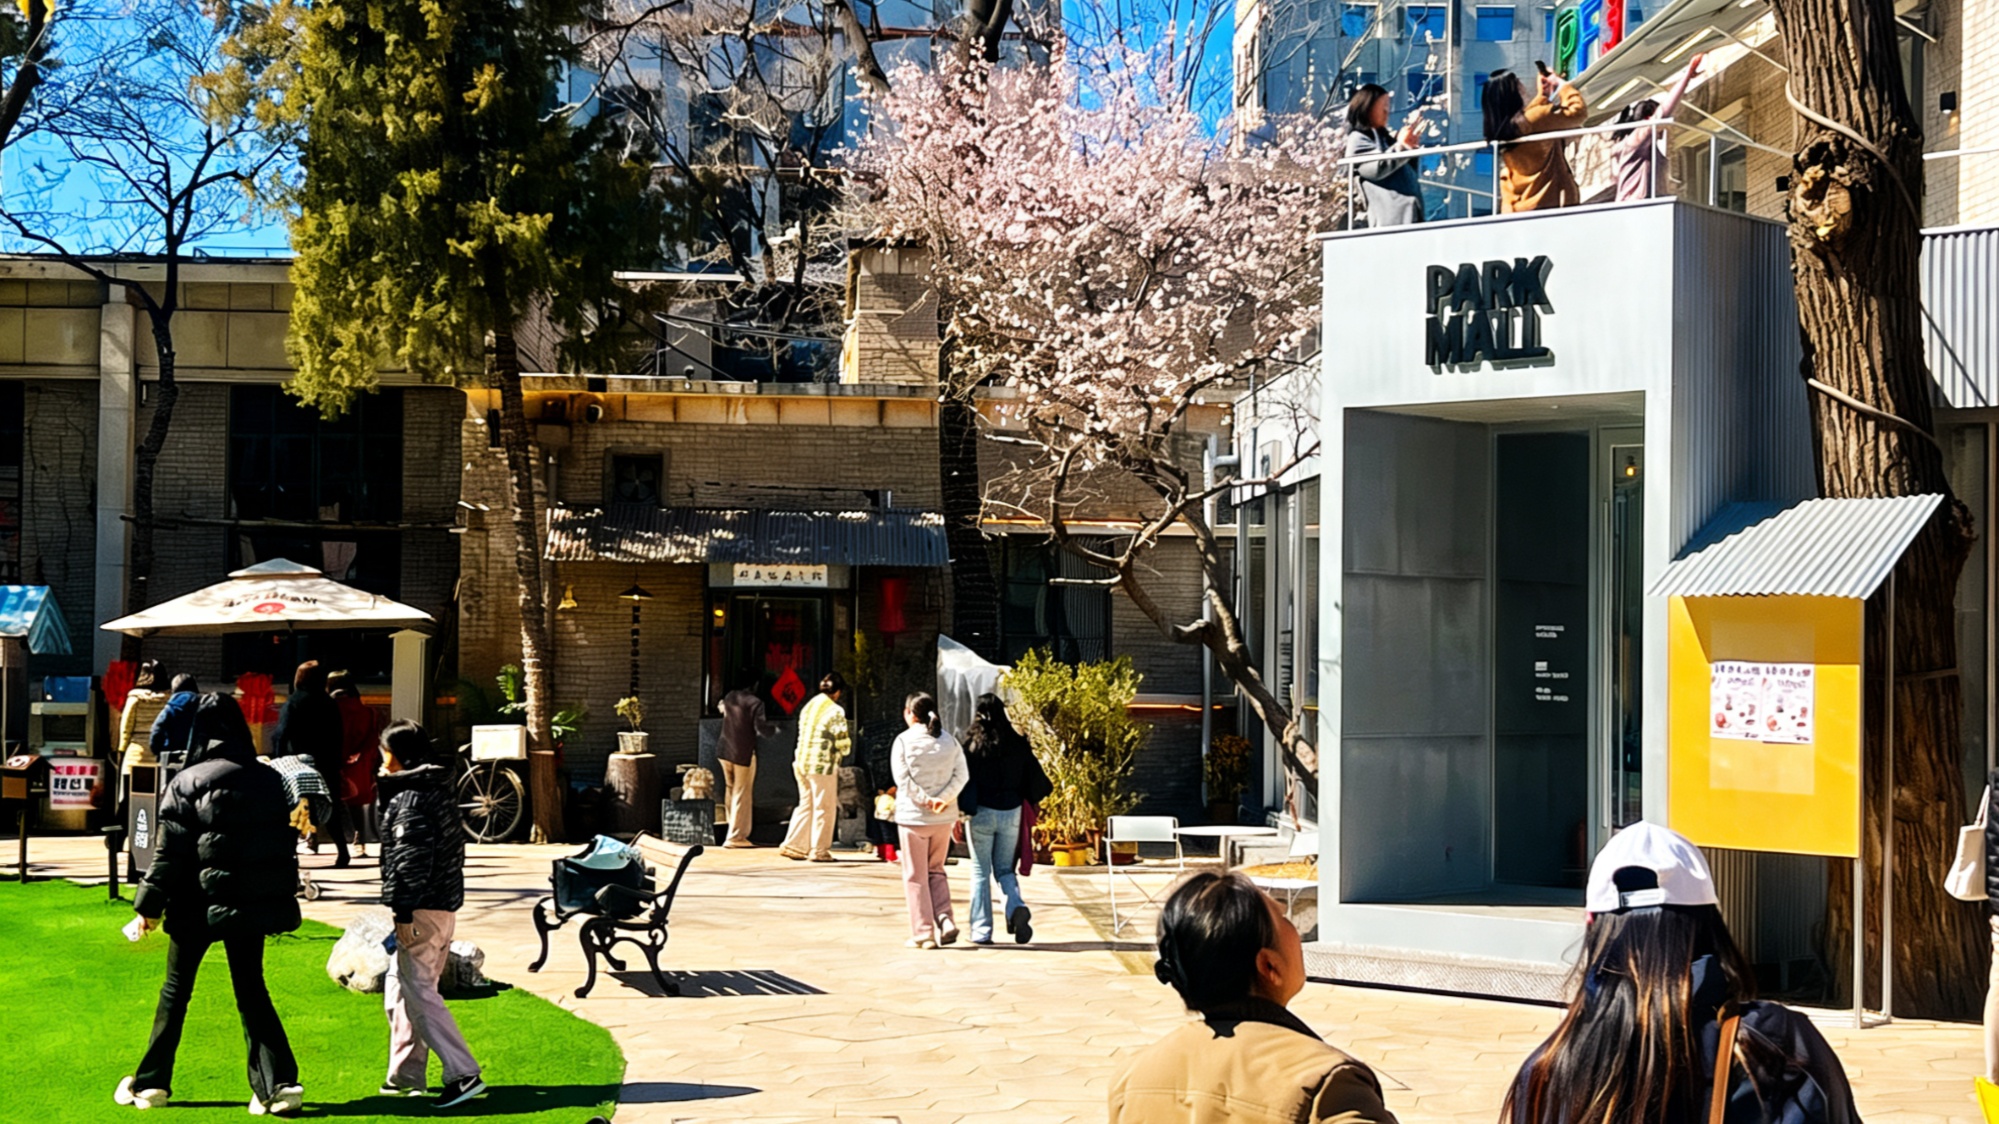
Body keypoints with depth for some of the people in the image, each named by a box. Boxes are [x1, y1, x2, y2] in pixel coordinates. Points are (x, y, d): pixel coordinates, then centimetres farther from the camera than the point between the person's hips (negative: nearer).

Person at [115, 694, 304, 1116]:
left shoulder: (187, 783, -9)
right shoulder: (267, 780, 2)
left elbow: (171, 853, -9)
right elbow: (283, 841, 8)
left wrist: (150, 905, 0)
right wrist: (279, 897, 18)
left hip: (201, 903, -3)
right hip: (254, 903, 3)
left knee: (176, 989, 12)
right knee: (251, 988, 9)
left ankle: (151, 1083, 20)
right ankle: (279, 1082, -5)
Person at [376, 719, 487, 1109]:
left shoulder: (409, 799, -13)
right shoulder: (440, 790, 16)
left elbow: (410, 858, -20)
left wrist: (404, 913, -21)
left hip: (421, 911, -10)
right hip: (445, 905, 10)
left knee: (419, 994, -9)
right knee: (399, 992, 18)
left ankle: (463, 1074, -14)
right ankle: (405, 1077, 22)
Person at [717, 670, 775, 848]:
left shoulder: (729, 697, 4)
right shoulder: (755, 703, -15)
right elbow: (761, 729, -19)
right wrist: (774, 729, 0)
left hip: (725, 751, 7)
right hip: (744, 753, -7)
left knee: (732, 792, 18)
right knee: (742, 795, 0)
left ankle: (735, 831, 28)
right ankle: (735, 837, -1)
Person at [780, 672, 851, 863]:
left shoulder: (809, 706, 10)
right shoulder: (835, 711, -12)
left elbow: (802, 735, 14)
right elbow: (842, 742, -13)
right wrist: (846, 747, 10)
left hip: (801, 762, 7)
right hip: (823, 765, -7)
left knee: (805, 805, 17)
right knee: (824, 808, 4)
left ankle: (793, 845, 14)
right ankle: (819, 850, 9)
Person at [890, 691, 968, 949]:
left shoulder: (904, 740, -7)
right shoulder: (949, 740, 5)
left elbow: (903, 779, -15)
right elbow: (962, 775, -3)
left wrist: (925, 799, -13)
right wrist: (943, 799, -11)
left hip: (913, 816, -4)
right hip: (944, 818, 4)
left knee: (916, 877, 5)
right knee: (936, 871, 18)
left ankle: (923, 933, 4)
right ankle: (945, 921, 1)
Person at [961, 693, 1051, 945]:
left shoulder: (972, 744, -7)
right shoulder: (1017, 744, 0)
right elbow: (1035, 778, 2)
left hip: (981, 813, -3)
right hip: (1011, 813, 3)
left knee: (980, 872, 6)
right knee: (1005, 869, 15)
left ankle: (981, 931, 3)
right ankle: (1016, 907, -14)